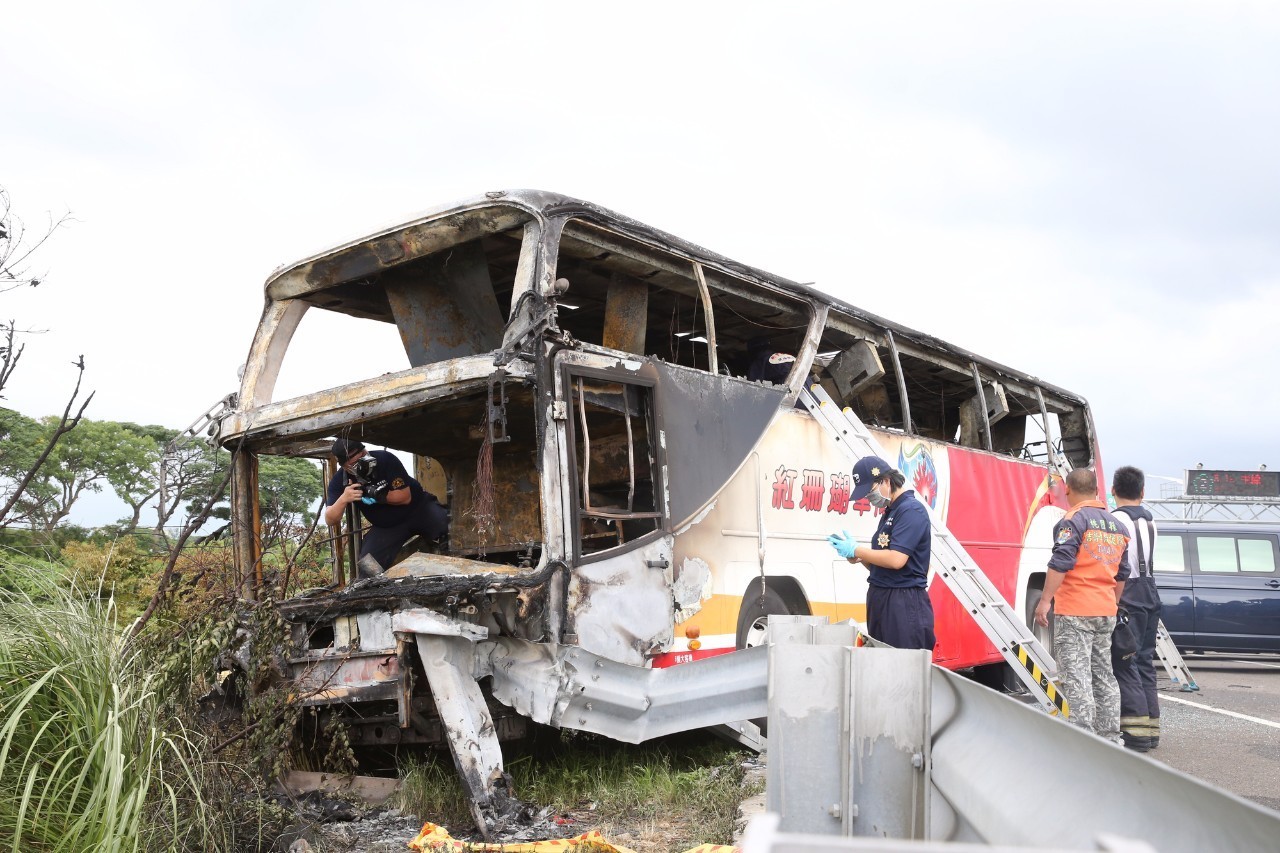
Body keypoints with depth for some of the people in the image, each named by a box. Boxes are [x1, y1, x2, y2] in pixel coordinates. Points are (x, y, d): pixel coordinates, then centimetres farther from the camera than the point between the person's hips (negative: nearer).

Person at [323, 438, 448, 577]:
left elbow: (405, 497, -22)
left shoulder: (385, 459, -24)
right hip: (386, 527, 3)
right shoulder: (339, 481, -13)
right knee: (367, 566, -13)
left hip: (418, 507, -3)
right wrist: (343, 499, -37)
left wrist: (376, 495, -32)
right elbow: (330, 521, -18)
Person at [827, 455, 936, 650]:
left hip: (904, 604, -9)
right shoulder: (889, 513, 17)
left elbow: (896, 560, -22)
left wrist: (856, 550, -10)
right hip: (881, 600, 9)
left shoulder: (911, 509, -11)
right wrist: (857, 557, 1)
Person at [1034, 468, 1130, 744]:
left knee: (1076, 676, -7)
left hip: (1074, 611, -8)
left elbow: (1060, 563, -19)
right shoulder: (1117, 526, 16)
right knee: (1104, 675, 15)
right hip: (1105, 612, 8)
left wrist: (1045, 601, -18)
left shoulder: (1073, 519, -10)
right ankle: (1110, 738, 21)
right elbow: (1121, 574, 21)